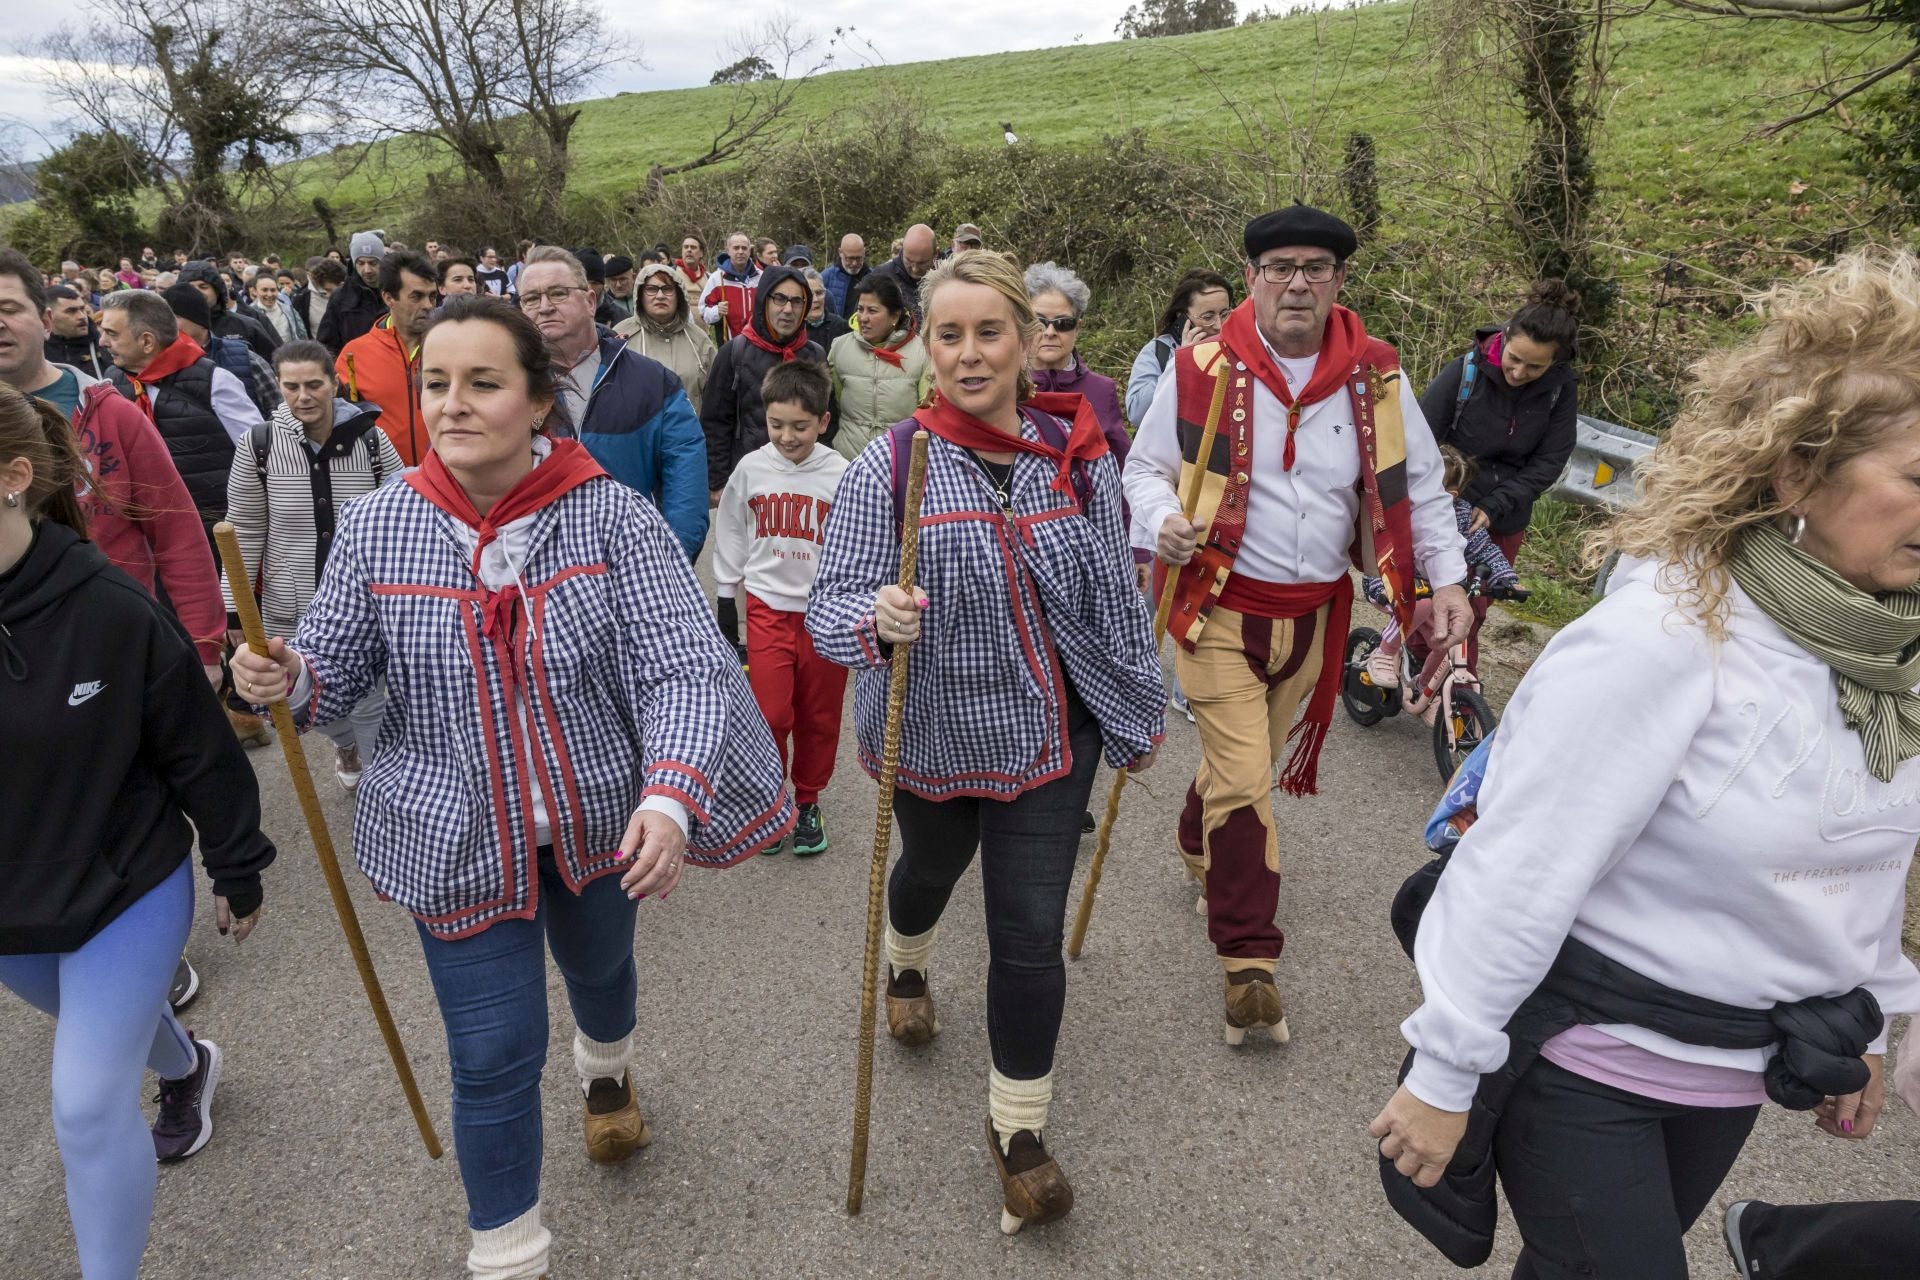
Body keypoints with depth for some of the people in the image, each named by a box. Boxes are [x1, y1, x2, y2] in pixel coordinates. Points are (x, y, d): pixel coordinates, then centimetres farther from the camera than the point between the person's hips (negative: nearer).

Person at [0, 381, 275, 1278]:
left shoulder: (111, 610, -24)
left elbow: (198, 751, -13)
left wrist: (238, 872, -4)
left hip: (125, 895, -5)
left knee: (89, 1105, -2)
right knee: (107, 1029, 30)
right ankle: (187, 1068, 63)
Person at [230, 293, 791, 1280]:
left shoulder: (611, 516, -18)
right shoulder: (377, 526, -11)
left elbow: (682, 667, -24)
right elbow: (339, 670, -2)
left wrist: (668, 798, -39)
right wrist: (289, 675, -25)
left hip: (599, 819, 1)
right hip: (458, 838, 0)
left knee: (598, 963, 29)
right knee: (494, 1053, 5)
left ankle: (606, 1070, 67)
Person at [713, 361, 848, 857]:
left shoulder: (840, 474, -7)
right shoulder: (750, 469, -2)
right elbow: (730, 540, 8)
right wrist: (726, 612, 9)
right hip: (767, 606, 1)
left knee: (819, 717, 10)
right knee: (770, 714, -4)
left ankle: (807, 803, 28)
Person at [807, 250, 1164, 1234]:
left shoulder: (1080, 458, -7)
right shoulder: (890, 465, -14)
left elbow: (1116, 597, 2)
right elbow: (830, 603, -16)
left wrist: (1138, 717, 11)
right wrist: (874, 618, -39)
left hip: (1049, 730, 1)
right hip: (934, 730, 0)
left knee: (1031, 932, 2)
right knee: (933, 866, 27)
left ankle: (1018, 1125, 24)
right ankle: (907, 965, 64)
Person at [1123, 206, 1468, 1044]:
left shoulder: (1376, 375, -1)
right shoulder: (1201, 370, -10)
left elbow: (1417, 484, 6)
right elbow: (1145, 467, 0)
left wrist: (1448, 579, -3)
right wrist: (1162, 520, -22)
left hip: (1314, 612, 4)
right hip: (1221, 605, -4)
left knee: (1250, 760, 20)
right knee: (1243, 781, -6)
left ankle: (1199, 851, 50)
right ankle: (1248, 964, 5)